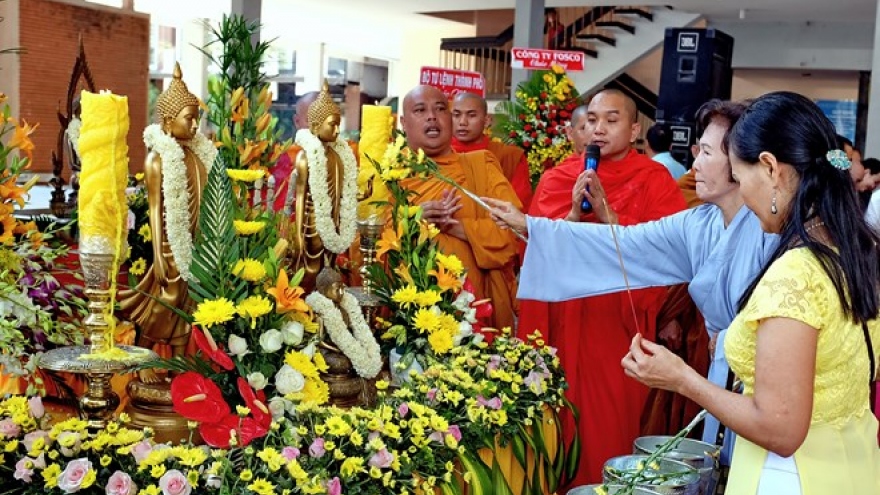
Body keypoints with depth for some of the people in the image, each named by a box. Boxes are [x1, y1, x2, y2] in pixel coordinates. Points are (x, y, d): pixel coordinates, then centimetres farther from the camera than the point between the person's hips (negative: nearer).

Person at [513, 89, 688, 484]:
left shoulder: (655, 181, -2)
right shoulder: (557, 179, 6)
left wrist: (606, 213, -20)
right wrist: (574, 214, -17)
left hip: (619, 325, -2)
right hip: (562, 322, 2)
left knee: (610, 425, 4)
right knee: (560, 422, 8)